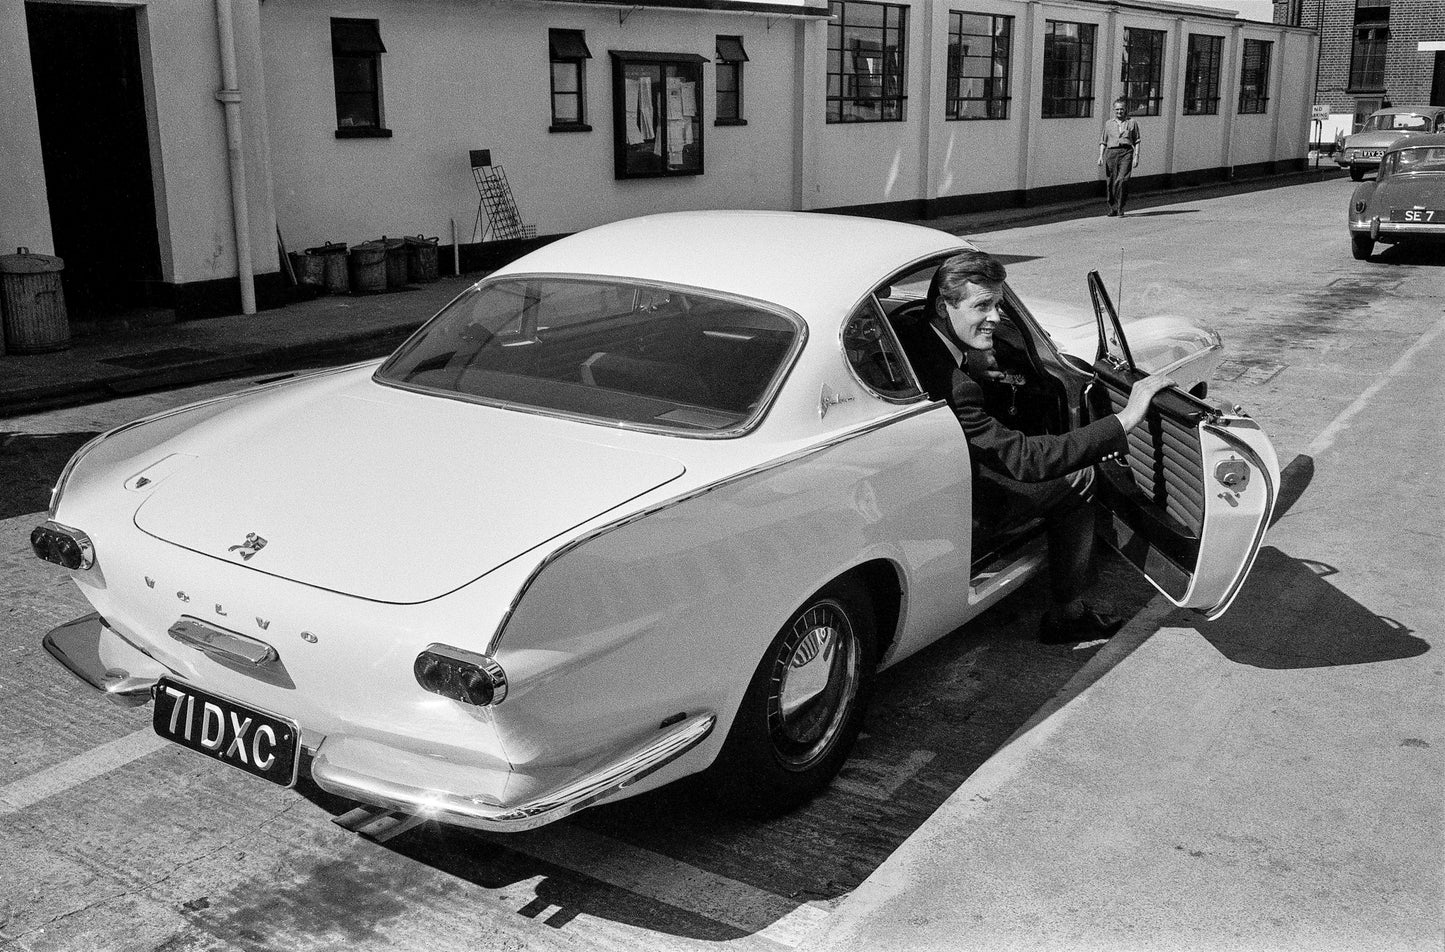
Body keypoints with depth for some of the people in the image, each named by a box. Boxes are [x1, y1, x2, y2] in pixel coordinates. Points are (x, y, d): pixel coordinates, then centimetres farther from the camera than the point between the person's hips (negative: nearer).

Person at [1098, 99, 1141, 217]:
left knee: (1122, 180, -17)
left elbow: (1136, 141, 10)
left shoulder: (1132, 123, 11)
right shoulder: (1108, 123, 16)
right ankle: (1112, 208, 14)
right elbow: (1103, 142, 17)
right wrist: (1101, 156, 6)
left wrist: (1136, 157, 1)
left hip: (1126, 152, -2)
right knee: (1112, 182, 1)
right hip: (1111, 152, 2)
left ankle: (1120, 209, -10)